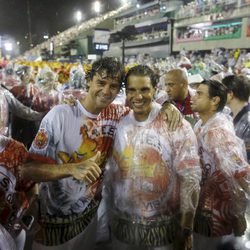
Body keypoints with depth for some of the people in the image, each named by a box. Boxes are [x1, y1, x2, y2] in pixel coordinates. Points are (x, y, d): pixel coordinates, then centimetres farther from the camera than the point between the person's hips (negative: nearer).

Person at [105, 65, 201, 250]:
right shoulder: (121, 125, -3)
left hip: (162, 227, -3)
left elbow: (190, 178, -14)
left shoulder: (177, 126, -16)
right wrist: (110, 210, 8)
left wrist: (186, 229, -11)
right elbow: (112, 172, 6)